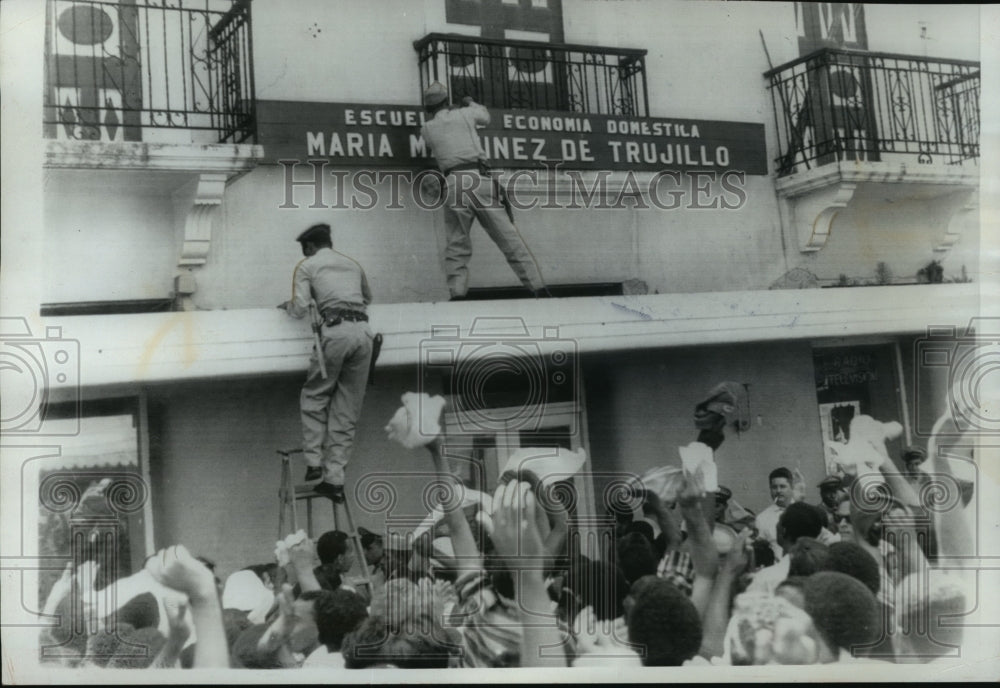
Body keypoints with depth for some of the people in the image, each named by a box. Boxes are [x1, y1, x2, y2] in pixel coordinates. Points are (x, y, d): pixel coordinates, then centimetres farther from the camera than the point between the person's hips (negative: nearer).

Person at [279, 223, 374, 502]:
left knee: (314, 398, 14)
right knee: (347, 410, 7)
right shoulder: (352, 264, 25)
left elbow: (300, 308, 2)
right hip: (363, 330, 4)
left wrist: (287, 306, 22)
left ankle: (314, 463, 4)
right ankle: (334, 478, 6)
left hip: (336, 331, -4)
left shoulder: (307, 266, 10)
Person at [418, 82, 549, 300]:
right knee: (509, 238, 0)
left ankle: (457, 293, -5)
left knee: (456, 245, 8)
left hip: (453, 183, 0)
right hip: (479, 178, 0)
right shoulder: (464, 114, 13)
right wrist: (471, 103, 53)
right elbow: (485, 117, 34)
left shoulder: (426, 129, 13)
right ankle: (539, 288, -2)